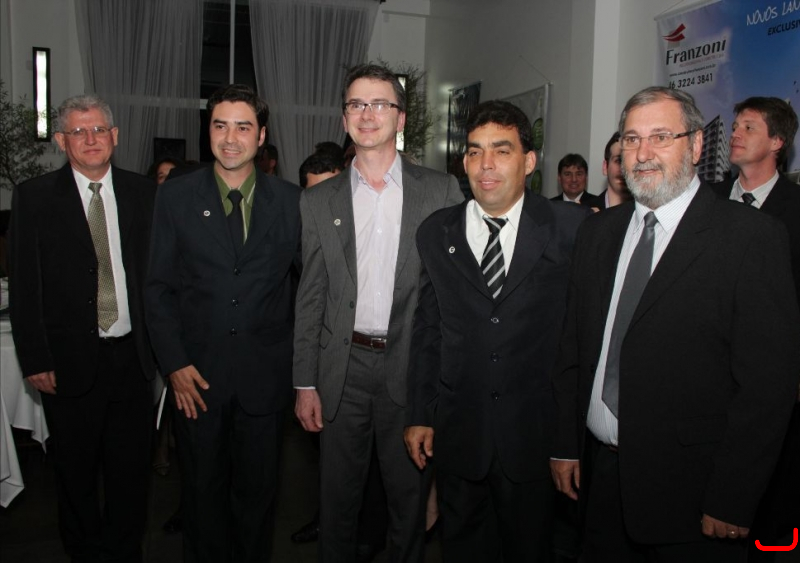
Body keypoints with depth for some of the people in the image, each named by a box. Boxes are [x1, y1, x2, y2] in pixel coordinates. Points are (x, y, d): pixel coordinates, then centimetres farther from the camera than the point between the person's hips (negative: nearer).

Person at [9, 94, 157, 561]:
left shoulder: (145, 193, 4)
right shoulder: (33, 198, -1)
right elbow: (24, 286, -3)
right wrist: (35, 360, -7)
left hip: (133, 357, 2)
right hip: (69, 361, -1)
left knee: (132, 470, 12)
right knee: (76, 473, 14)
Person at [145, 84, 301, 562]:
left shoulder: (290, 200, 0)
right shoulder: (176, 198, 0)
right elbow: (158, 287, 0)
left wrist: (303, 363, -4)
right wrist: (175, 363, -7)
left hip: (265, 374, 0)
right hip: (198, 374, 0)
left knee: (258, 489, 15)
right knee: (202, 490, 16)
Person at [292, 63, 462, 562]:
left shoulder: (441, 191, 1)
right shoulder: (318, 201, 6)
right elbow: (311, 297, 5)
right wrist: (305, 383, 2)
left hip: (412, 366, -1)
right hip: (343, 368, 2)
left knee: (410, 496, 13)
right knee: (338, 498, 14)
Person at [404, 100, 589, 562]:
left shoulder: (573, 228, -7)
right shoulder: (436, 234, 2)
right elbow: (427, 330, 4)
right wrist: (420, 415, 5)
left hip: (535, 433, -2)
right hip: (457, 432, 2)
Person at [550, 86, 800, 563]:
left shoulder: (752, 236, -10)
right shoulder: (598, 233, 7)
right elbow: (574, 346, 9)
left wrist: (732, 502, -14)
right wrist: (566, 445, 7)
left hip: (690, 488, -5)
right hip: (602, 473, 5)